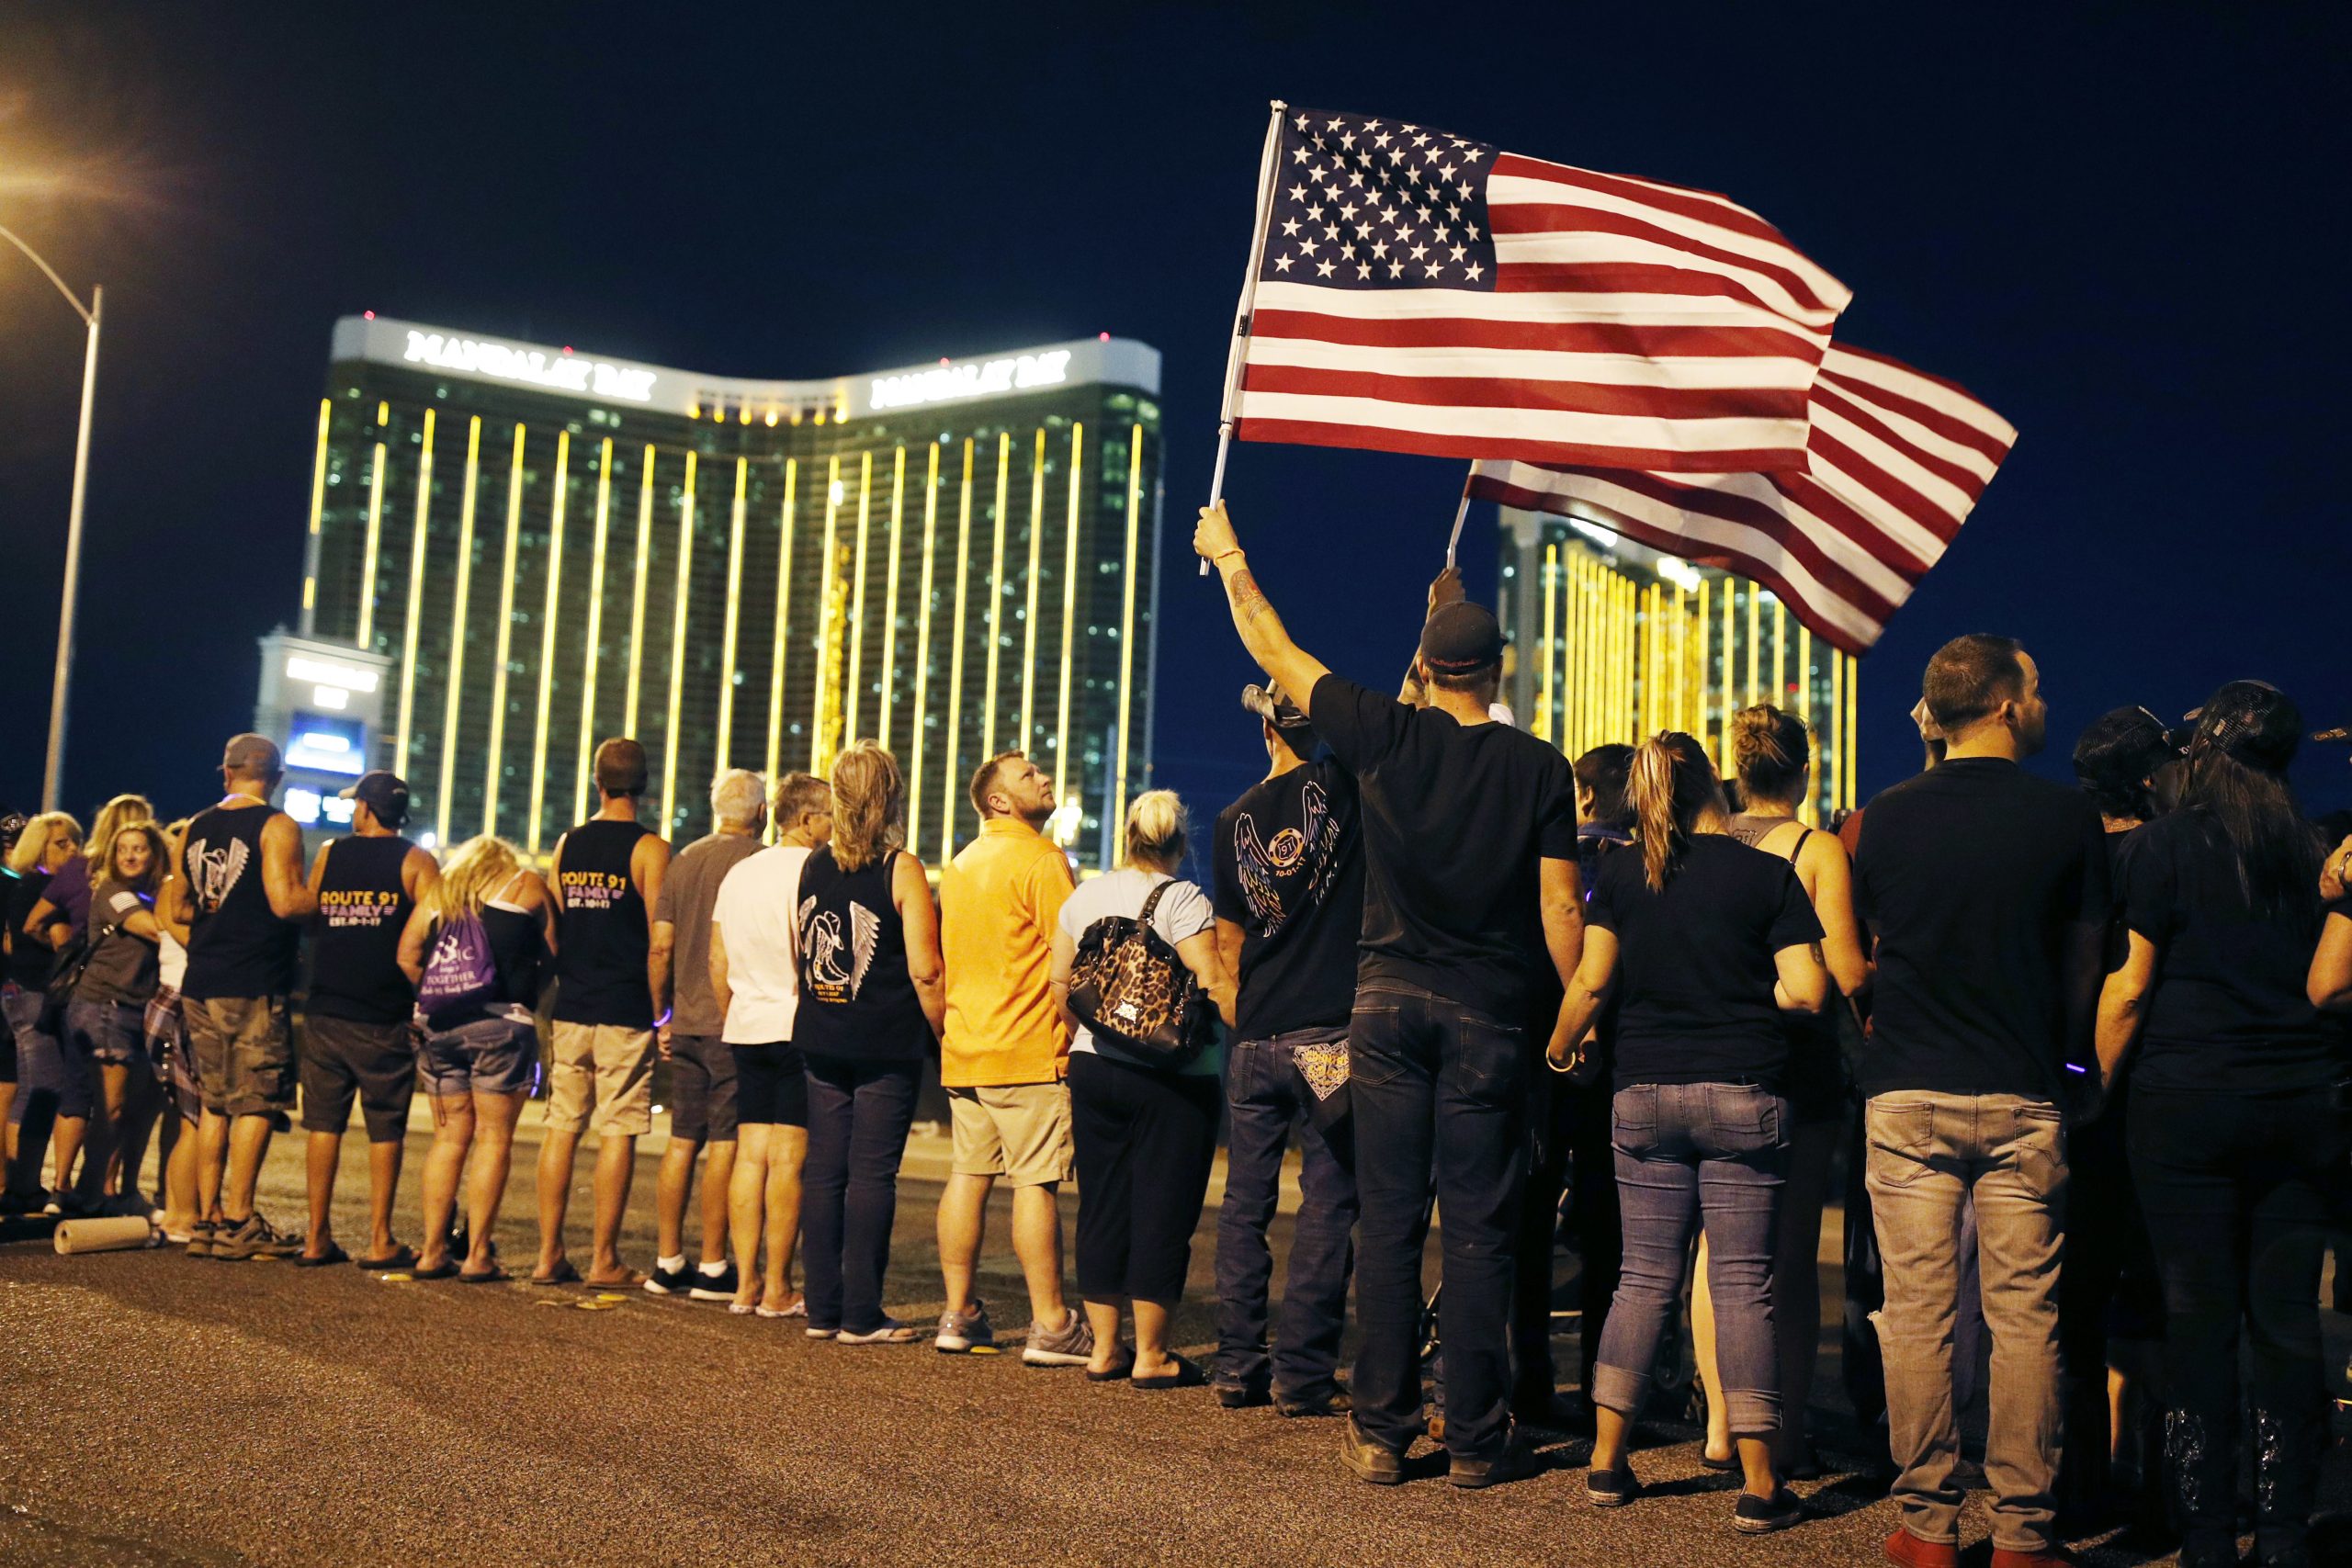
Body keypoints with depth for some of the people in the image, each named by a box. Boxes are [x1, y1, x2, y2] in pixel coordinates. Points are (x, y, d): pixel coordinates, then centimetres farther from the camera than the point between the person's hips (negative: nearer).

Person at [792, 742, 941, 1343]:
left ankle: (823, 1309, 14)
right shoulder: (901, 870, -10)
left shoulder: (813, 865, 6)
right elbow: (924, 971, -13)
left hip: (822, 1042, 5)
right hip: (887, 1045, -5)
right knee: (871, 1175, -1)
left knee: (824, 1171, 9)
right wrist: (947, 1035, -3)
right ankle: (861, 1315, 2)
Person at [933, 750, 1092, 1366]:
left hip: (962, 1050, 8)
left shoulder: (961, 862, 16)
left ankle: (958, 1315, 13)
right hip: (1027, 1050, -8)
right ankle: (1051, 1326, -5)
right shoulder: (1040, 860, -9)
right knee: (1036, 1180, -7)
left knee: (968, 1174, 10)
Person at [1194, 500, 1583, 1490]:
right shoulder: (1540, 768, -1)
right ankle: (1476, 1441, 8)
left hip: (1391, 1003, 1)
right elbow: (1561, 909, -3)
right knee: (1477, 1230, 3)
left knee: (1389, 1221, 5)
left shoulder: (1385, 738, 0)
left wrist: (1229, 560, 23)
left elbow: (1276, 654, 10)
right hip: (1489, 1015, -1)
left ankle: (1381, 1434, 8)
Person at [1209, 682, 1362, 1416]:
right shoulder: (1345, 788, -5)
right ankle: (1303, 1374, 0)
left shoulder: (1235, 819, 9)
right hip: (1330, 1033, -4)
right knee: (1326, 1204, 0)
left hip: (1255, 1037, 4)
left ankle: (1238, 1366, 14)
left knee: (1245, 1203, 11)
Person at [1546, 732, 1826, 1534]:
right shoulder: (1769, 874, -1)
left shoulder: (1620, 875, 3)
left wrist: (1558, 1047, 18)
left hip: (1644, 1093, 2)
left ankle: (1606, 1463, 13)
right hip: (1744, 1095, -2)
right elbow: (1807, 990, -7)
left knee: (1645, 1278, 10)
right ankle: (1759, 1486, 2)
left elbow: (1590, 981, 1)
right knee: (1743, 1286, 0)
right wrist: (1744, 994, 12)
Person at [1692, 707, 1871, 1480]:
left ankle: (1721, 1424, 15)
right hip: (1796, 1065, -4)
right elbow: (1847, 975, -13)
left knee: (1718, 1243, 12)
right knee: (1791, 1253, 4)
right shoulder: (1818, 850, -8)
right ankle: (1785, 1434, 8)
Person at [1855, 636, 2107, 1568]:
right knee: (2025, 1315, 5)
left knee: (1917, 1312, 3)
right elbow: (2084, 964, 7)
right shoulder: (2069, 818, -2)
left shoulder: (1889, 817, 3)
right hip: (2024, 1101, -1)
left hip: (1907, 1095, 1)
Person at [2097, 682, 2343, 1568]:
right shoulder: (2313, 849, 8)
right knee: (2286, 1320, 7)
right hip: (2303, 1104, 4)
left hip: (2189, 1100, -3)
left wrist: (2099, 1085, 3)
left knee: (2201, 1320, 0)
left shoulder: (2167, 842, -3)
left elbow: (2127, 988, -6)